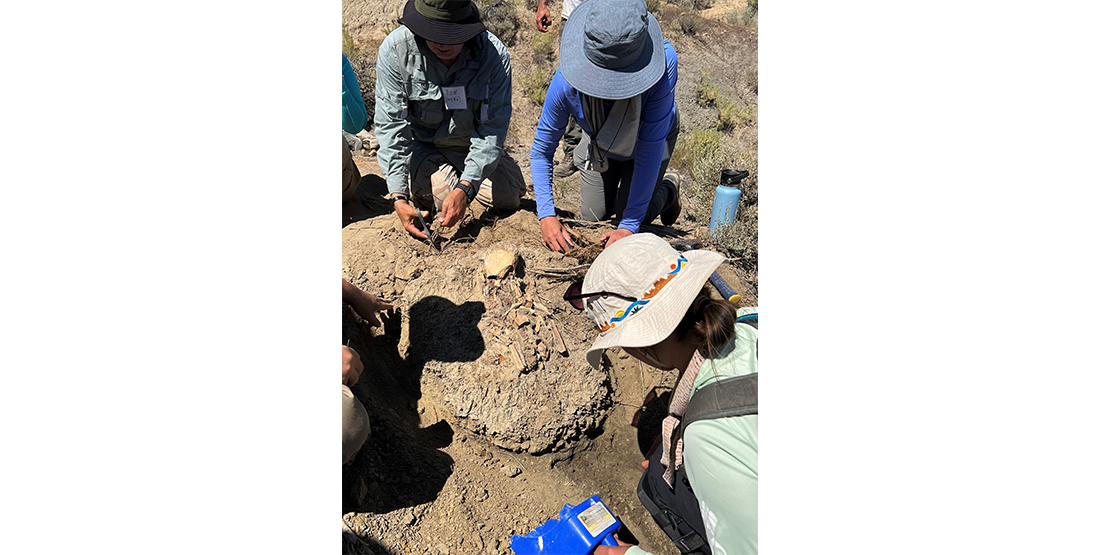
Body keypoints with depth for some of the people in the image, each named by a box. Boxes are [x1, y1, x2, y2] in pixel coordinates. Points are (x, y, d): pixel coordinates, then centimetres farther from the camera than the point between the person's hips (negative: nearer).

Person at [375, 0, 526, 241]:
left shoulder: (494, 54, -23)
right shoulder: (395, 49, -22)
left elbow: (492, 129, -23)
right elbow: (390, 125, -22)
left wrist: (465, 188, -35)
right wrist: (398, 197, -31)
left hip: (469, 144, 2)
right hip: (418, 144, -1)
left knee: (509, 197, -10)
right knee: (444, 195, -25)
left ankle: (458, 179, 20)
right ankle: (417, 183, 12)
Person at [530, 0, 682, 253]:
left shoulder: (661, 70, -44)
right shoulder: (566, 82, -38)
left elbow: (649, 151, -37)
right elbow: (541, 150, -24)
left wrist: (629, 225, -35)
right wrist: (546, 215, -32)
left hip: (649, 140, -2)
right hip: (599, 145, 2)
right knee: (592, 218, 7)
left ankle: (669, 187, 29)